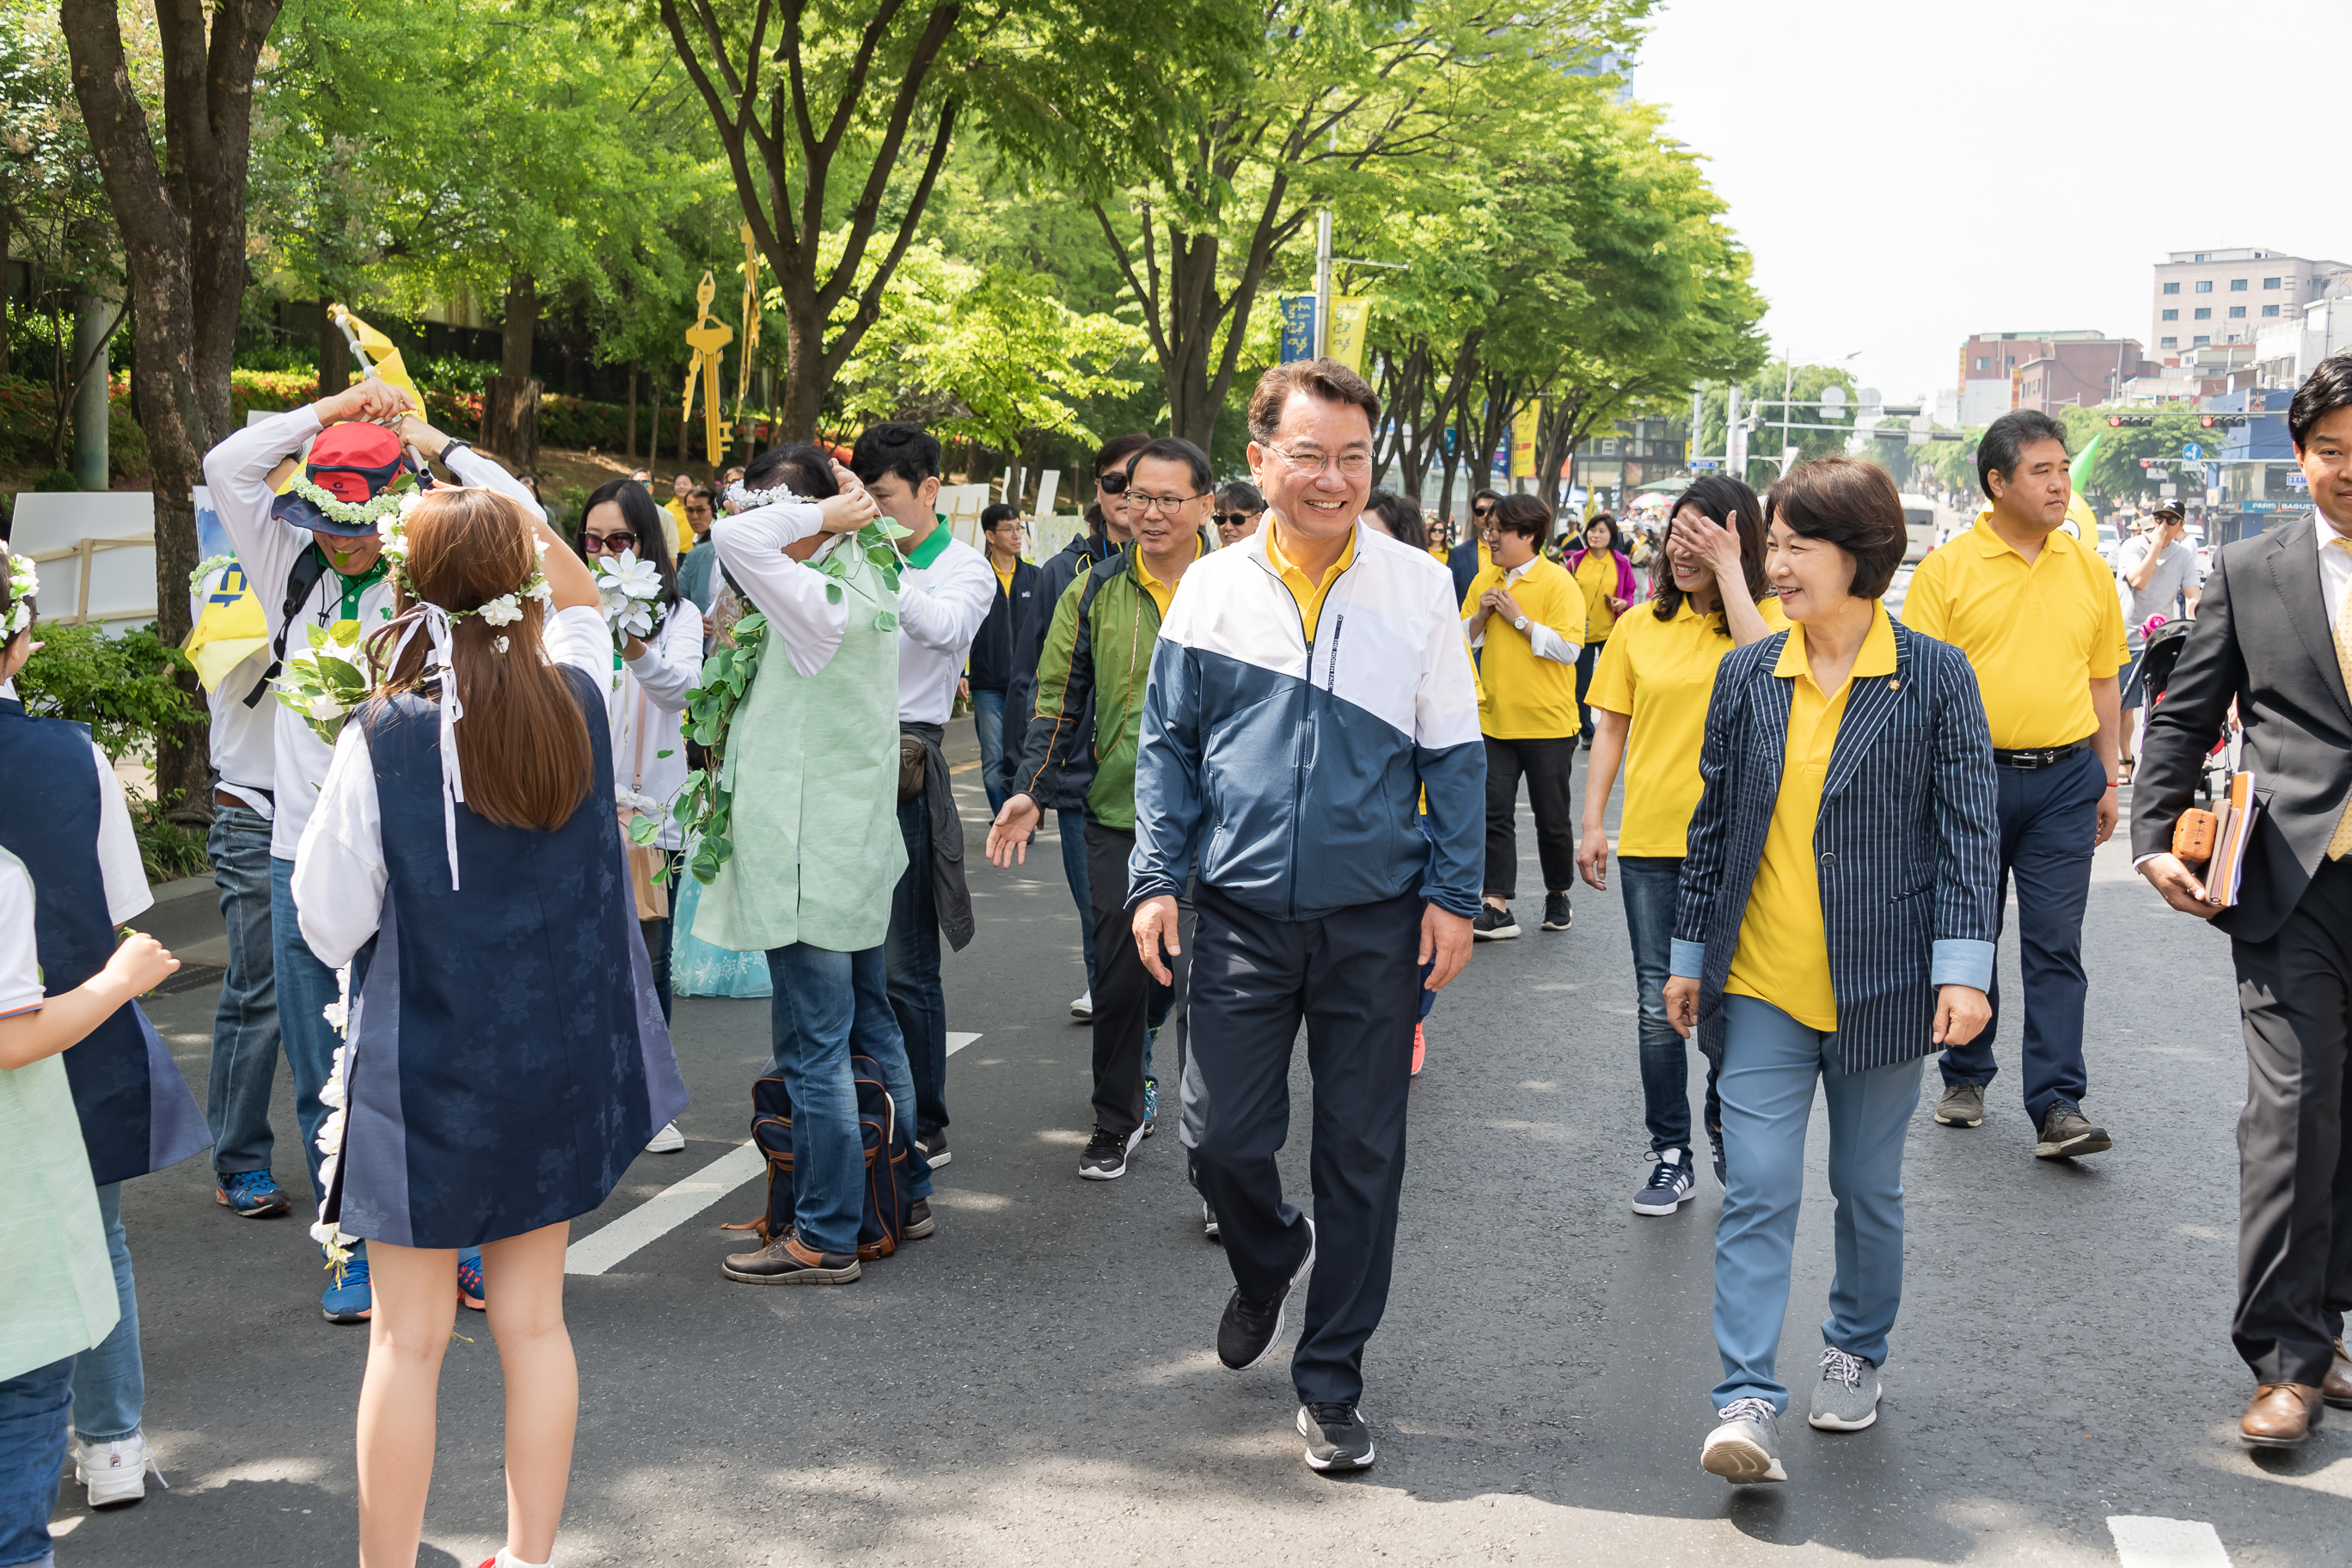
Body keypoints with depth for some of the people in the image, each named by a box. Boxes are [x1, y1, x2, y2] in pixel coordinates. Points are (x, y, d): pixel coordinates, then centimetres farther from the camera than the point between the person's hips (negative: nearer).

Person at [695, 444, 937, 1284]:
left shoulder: (819, 601, -21)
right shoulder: (867, 581, 8)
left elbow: (735, 538, -30)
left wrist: (826, 514, -17)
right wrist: (841, 513, 8)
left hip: (810, 859, -10)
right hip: (854, 848, 10)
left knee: (813, 1047, -2)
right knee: (870, 1027, 19)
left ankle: (825, 1237, 5)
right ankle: (905, 1194, 30)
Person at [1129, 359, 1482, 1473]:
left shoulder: (1418, 587, 0)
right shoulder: (1212, 588, 3)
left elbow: (1453, 753, 4)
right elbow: (1169, 744, 8)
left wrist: (1452, 892, -2)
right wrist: (1156, 878, -1)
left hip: (1376, 921, -1)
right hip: (1244, 913, 1)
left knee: (1361, 1159, 5)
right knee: (1220, 1136, 1)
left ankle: (1331, 1382, 20)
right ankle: (1268, 1263, 36)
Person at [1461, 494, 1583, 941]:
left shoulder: (1558, 583, -9)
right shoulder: (1484, 579, 7)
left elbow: (1568, 648, -17)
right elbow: (1462, 640, 13)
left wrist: (1519, 619, -18)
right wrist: (1482, 615, -6)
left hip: (1548, 722, -4)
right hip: (1494, 719, 4)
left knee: (1552, 817, 8)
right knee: (1494, 813, -2)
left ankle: (1558, 896, 27)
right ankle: (1497, 908, -1)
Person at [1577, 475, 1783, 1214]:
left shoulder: (1764, 614, 0)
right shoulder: (1641, 626, 6)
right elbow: (1611, 727, 9)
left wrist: (1728, 569, -19)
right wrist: (1592, 823, 3)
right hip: (1651, 839, 2)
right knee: (1659, 1005, 3)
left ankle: (1727, 1130, 31)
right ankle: (1670, 1157, 13)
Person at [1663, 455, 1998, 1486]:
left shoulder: (1934, 677, -4)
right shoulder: (1747, 677, 3)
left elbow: (1967, 827, -4)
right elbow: (1714, 822, 10)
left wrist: (1964, 966, -11)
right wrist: (1689, 956, 11)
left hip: (1881, 984, -1)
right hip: (1760, 984, 2)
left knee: (1869, 1188, 13)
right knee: (1757, 1191, -4)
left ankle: (1856, 1354, 34)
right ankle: (1747, 1403, -4)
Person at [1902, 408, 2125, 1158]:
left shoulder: (2088, 569, 6)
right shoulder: (1947, 569, -4)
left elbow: (2102, 678, 13)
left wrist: (2108, 780, 11)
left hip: (2064, 781, 1)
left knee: (2056, 944, -3)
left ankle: (2057, 1106, -2)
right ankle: (1965, 1078, 27)